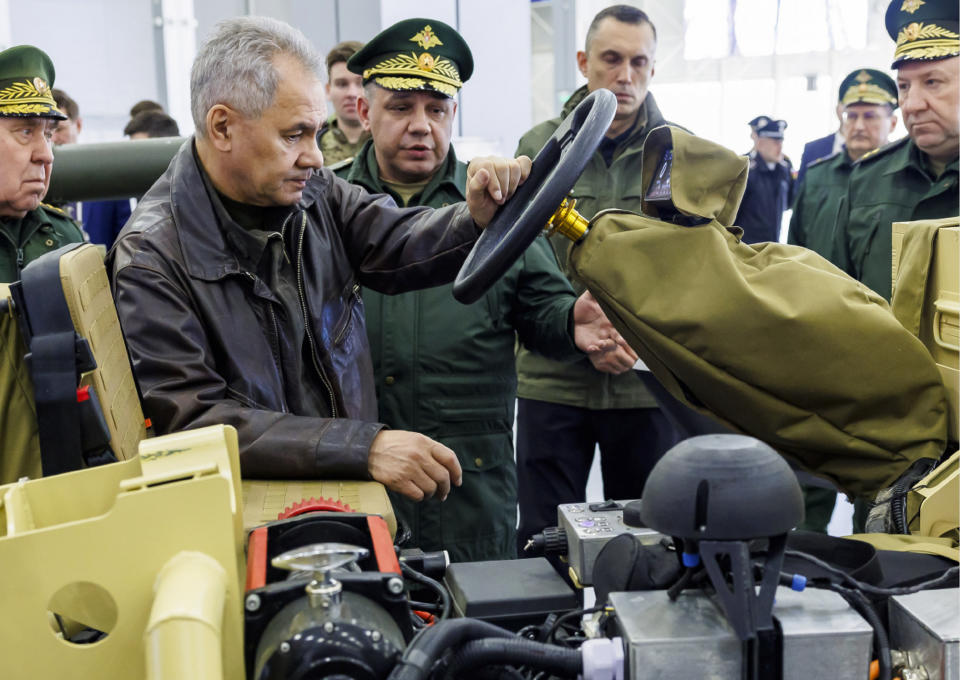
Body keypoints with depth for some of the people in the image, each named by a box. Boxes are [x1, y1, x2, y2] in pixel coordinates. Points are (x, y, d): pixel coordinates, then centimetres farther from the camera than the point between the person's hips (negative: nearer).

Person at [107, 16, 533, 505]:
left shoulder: (313, 193, 4)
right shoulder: (153, 258, -14)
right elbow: (191, 420, -21)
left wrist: (478, 218, -26)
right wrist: (364, 447, -29)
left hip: (352, 501, 5)